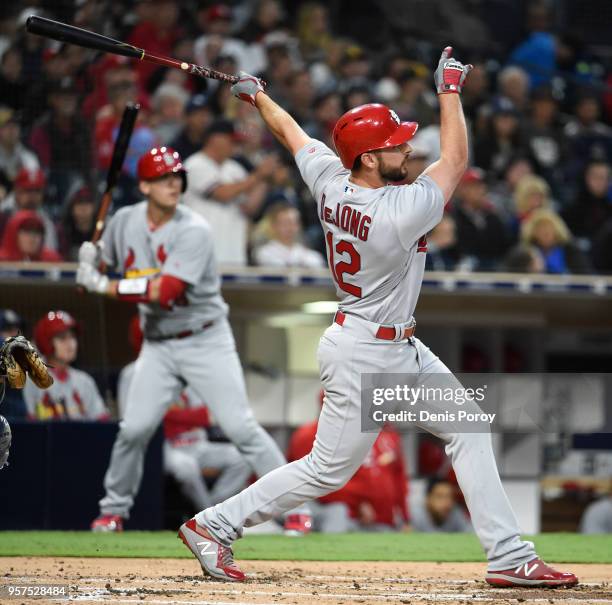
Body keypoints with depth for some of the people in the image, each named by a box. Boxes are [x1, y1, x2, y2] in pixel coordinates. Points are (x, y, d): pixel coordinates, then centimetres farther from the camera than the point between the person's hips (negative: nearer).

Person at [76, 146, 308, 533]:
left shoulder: (193, 231, -19)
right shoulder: (126, 221, -1)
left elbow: (164, 291, -28)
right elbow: (103, 262, 15)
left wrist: (105, 287, -26)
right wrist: (90, 260, -10)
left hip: (206, 341, -4)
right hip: (158, 345, 4)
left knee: (241, 428, -8)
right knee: (134, 429, -4)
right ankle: (113, 511, 14)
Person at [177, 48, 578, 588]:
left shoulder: (329, 180, -8)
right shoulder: (400, 212, -29)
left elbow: (291, 132, 11)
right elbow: (456, 159, -16)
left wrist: (257, 96, 29)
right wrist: (450, 88, -5)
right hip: (364, 357, -10)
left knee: (470, 430, 10)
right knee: (329, 470, 1)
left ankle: (510, 557, 12)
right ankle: (213, 525, 12)